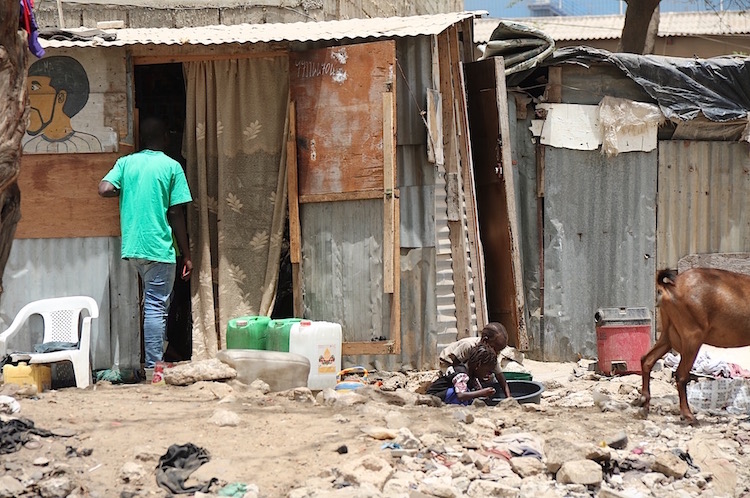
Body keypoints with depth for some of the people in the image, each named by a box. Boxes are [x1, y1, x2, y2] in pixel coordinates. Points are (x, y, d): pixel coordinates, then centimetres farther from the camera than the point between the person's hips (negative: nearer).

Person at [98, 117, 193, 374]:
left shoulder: (126, 162, 8)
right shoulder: (171, 166, -3)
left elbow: (104, 189, -8)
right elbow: (176, 214, -5)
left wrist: (126, 191, 16)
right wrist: (186, 255, 0)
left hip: (131, 246, 5)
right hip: (159, 247, -5)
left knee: (151, 303, 19)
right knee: (156, 307, -4)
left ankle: (155, 359, 22)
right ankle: (154, 367, -6)